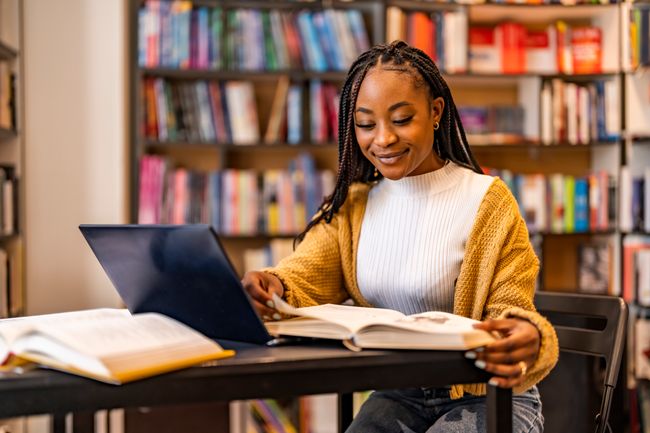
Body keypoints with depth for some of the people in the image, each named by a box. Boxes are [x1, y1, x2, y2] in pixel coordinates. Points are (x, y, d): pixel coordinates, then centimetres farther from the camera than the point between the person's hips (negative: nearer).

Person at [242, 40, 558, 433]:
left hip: (486, 398, -3)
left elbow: (510, 312, -11)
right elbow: (302, 280, -8)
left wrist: (526, 339, -36)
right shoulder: (351, 205, 4)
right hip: (399, 397, 3)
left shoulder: (486, 202, -10)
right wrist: (272, 290, -33)